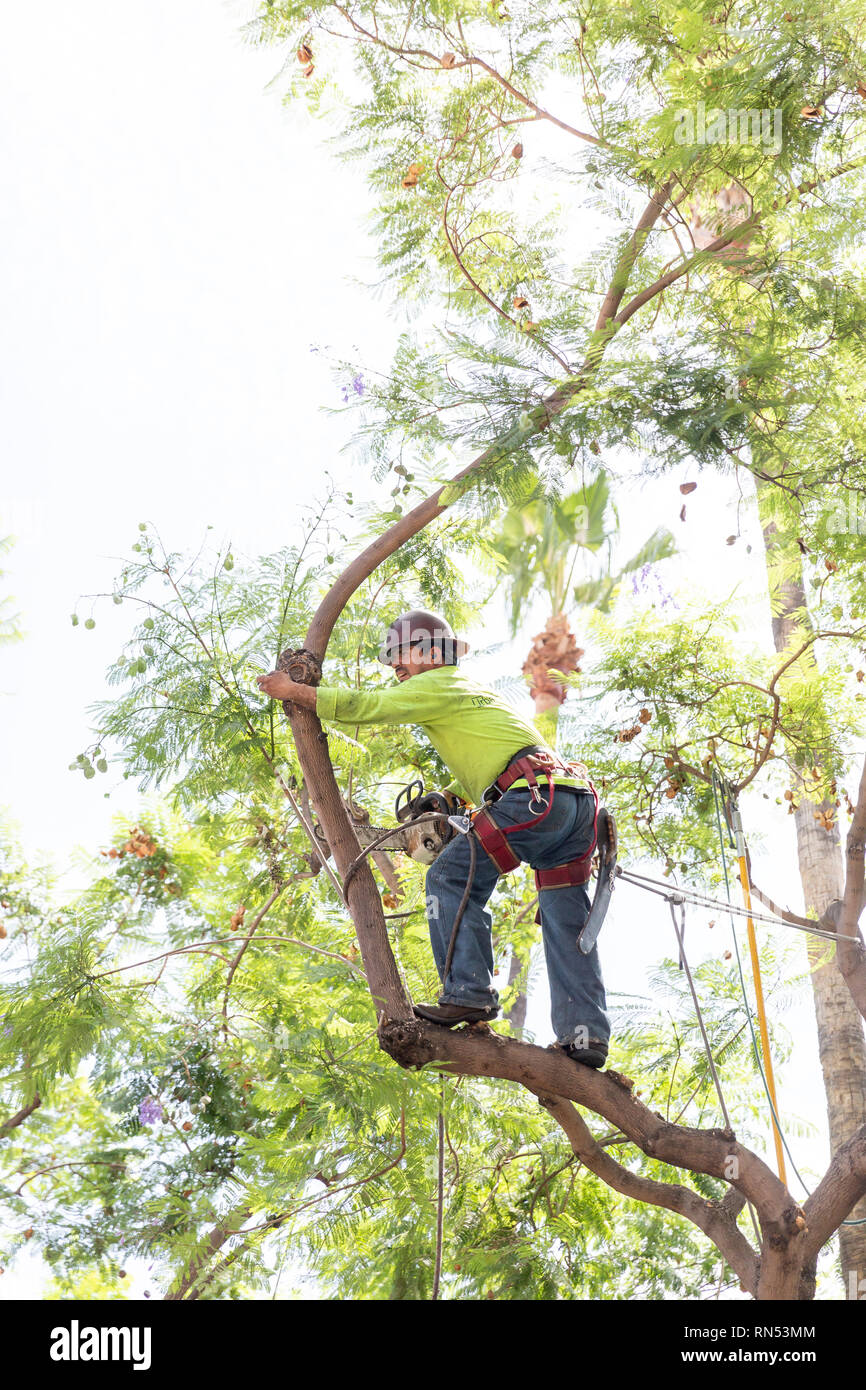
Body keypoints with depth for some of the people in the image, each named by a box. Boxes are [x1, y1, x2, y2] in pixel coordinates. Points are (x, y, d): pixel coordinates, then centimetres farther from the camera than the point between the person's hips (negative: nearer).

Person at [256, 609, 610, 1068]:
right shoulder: (471, 693, 34)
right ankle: (585, 1034, 3)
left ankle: (468, 993, -8)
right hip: (580, 801, 9)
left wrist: (294, 691, 8)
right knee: (566, 923, 8)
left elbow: (366, 706, 1)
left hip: (536, 797, -9)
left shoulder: (438, 686, 6)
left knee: (451, 879, -1)